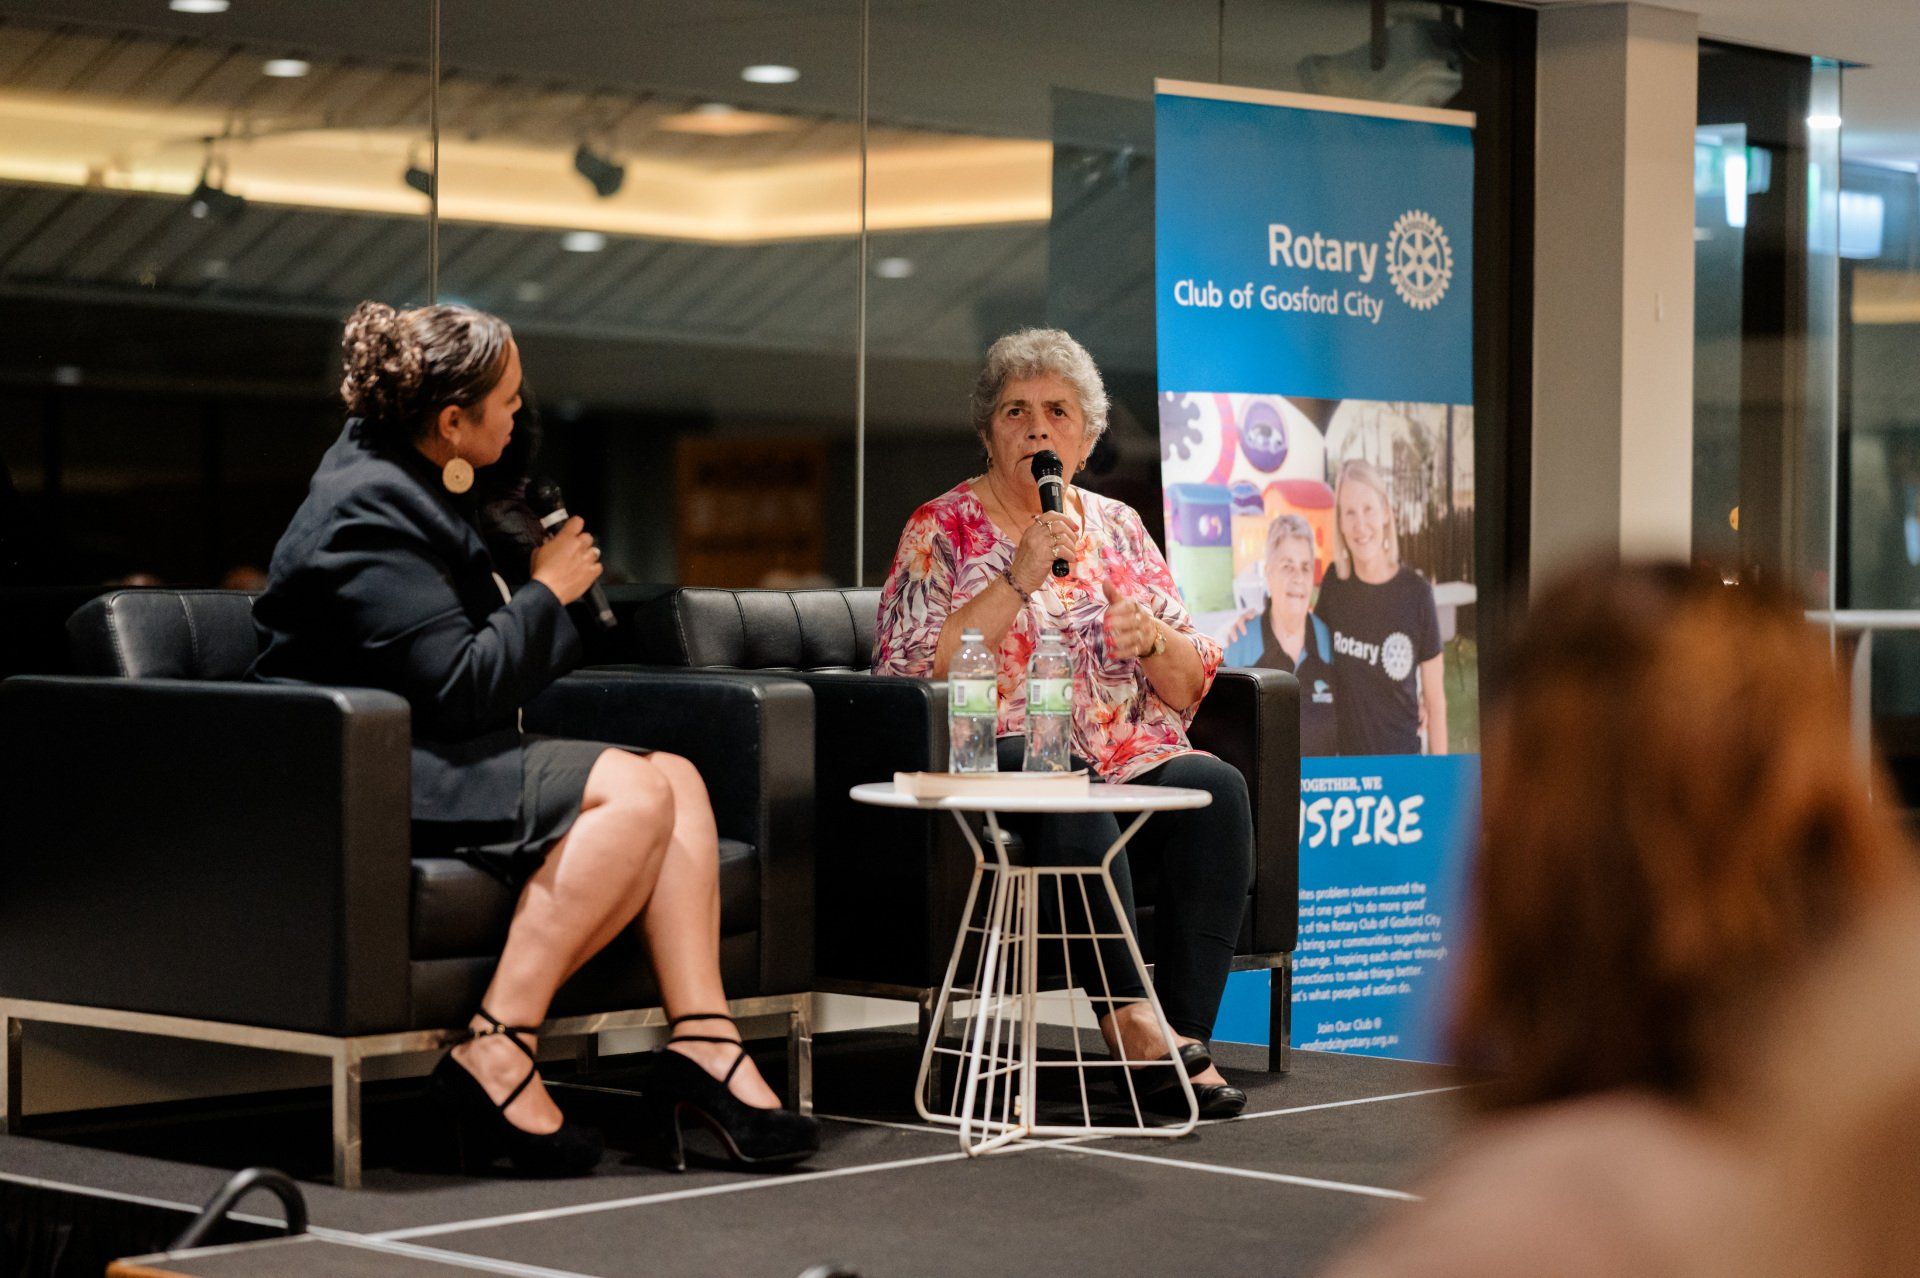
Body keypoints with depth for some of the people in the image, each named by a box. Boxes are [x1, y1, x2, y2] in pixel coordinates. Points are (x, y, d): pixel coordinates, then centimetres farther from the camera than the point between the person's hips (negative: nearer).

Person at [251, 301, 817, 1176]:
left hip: (441, 761, 10)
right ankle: (496, 1055, -27)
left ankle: (701, 1042, -14)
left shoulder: (417, 486, 18)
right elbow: (458, 686, -21)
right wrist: (549, 590, -9)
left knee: (677, 776, -4)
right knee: (635, 794, -24)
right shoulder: (367, 508, -16)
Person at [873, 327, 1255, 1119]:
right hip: (1005, 754, -4)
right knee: (1072, 786, -38)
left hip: (1132, 760, 4)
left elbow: (1192, 685, 18)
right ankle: (1128, 1014, -39)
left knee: (1213, 787, -28)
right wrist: (1017, 580, -13)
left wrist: (1151, 641, -5)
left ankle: (1187, 1034, -31)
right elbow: (912, 668, -8)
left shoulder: (1117, 527, 19)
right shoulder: (943, 530, 7)